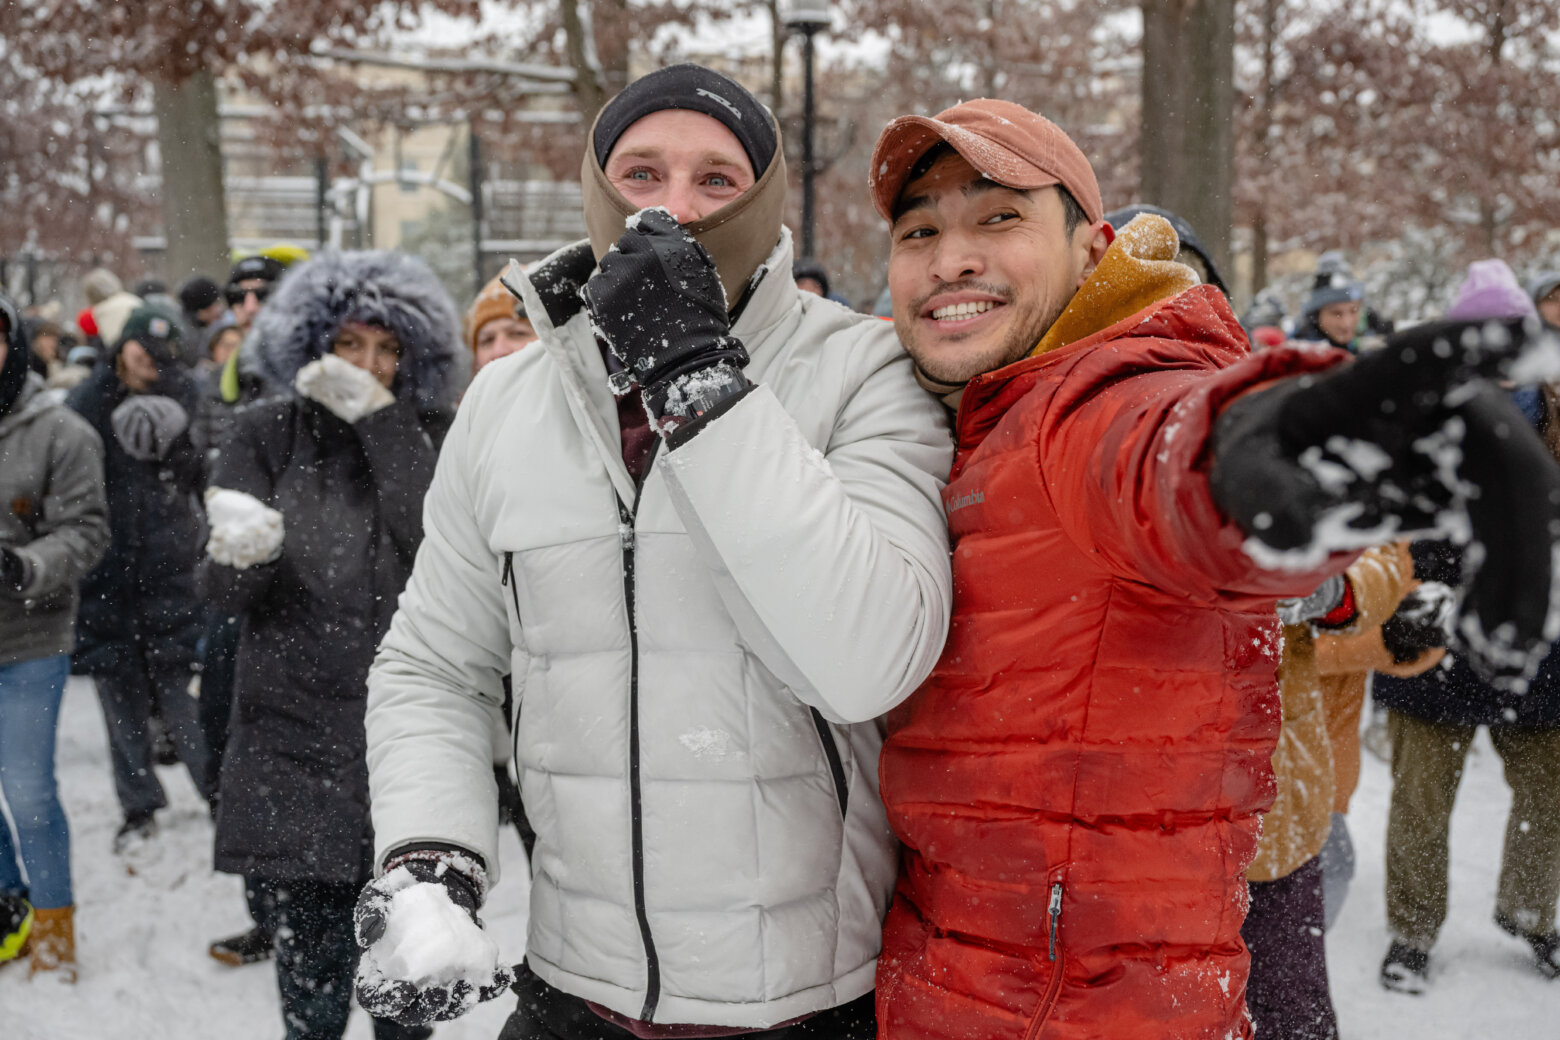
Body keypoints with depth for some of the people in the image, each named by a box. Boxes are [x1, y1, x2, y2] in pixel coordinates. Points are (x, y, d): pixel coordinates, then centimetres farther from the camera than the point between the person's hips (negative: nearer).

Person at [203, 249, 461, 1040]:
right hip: (296, 732, 0)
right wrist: (240, 554, -27)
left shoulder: (427, 437, 3)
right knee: (308, 942, 1)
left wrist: (379, 418, -17)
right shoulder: (268, 433, 4)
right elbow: (224, 590, -3)